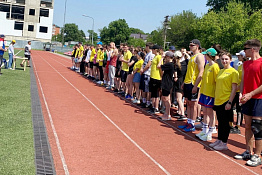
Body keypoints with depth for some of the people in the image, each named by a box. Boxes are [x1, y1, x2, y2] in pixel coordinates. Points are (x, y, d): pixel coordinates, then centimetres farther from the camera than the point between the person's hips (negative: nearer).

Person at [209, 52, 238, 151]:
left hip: (226, 101, -7)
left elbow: (234, 89, -12)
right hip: (218, 101, 7)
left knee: (225, 123, 0)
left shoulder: (233, 72, -8)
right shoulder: (220, 71, 14)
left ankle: (224, 143, 8)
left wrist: (230, 102, -17)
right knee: (220, 122, 15)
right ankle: (219, 140, 25)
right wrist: (215, 99, 15)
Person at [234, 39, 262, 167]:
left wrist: (250, 94, -17)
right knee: (247, 126, 12)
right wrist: (241, 94, 1)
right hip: (247, 99, 7)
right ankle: (249, 152, 22)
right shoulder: (246, 64, 12)